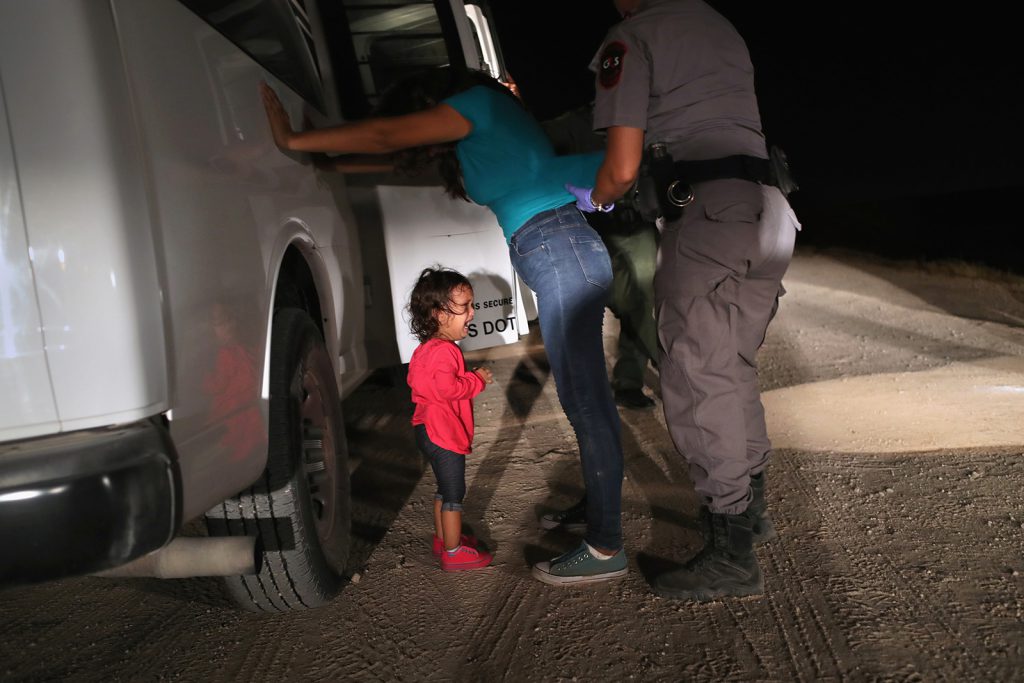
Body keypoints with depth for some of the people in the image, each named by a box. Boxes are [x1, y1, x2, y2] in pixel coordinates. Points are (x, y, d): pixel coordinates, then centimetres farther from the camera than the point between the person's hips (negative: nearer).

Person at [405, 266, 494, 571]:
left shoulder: (427, 349, 11)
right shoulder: (443, 351, -23)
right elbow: (449, 388, -34)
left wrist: (472, 377, 12)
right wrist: (478, 379, -18)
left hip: (431, 431, 11)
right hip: (442, 434, -11)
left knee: (445, 489, 23)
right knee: (454, 494, 0)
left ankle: (443, 538, 36)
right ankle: (453, 553, 10)